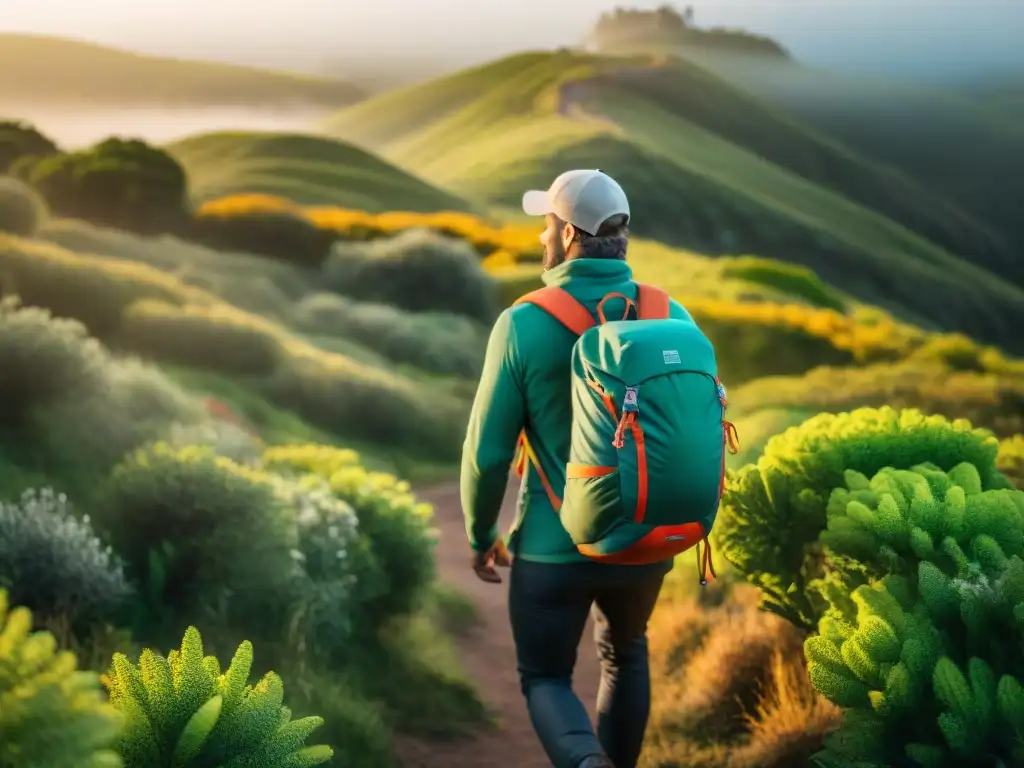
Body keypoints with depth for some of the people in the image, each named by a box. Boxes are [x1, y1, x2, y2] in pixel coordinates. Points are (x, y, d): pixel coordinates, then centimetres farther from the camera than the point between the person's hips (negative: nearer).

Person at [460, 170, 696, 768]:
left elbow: (489, 449, -10)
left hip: (554, 546, -3)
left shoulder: (524, 325, -14)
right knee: (625, 654, 30)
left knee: (546, 677, 14)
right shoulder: (671, 317, -5)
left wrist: (481, 535, 7)